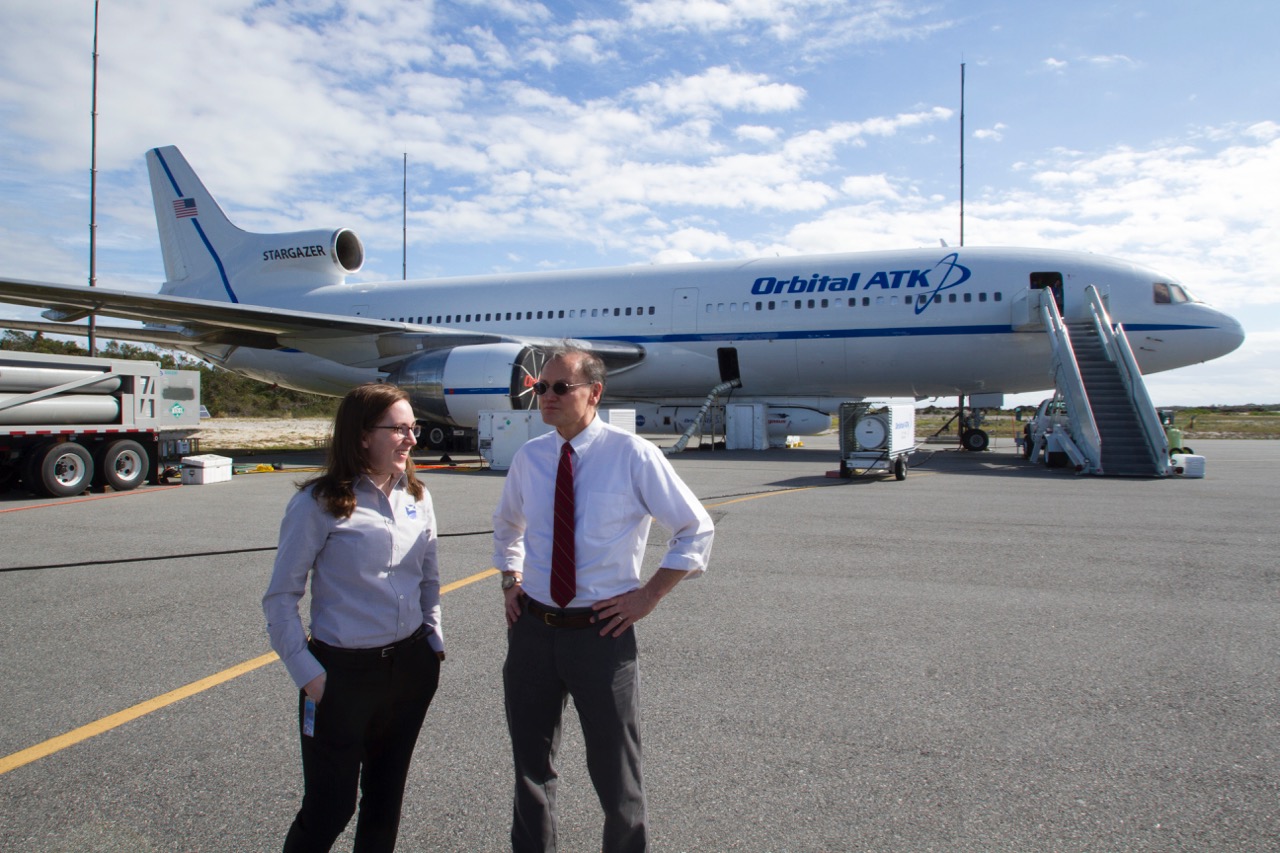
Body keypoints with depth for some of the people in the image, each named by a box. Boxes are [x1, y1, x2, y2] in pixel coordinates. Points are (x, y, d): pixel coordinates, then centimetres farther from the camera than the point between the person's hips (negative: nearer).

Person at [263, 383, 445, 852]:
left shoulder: (416, 498, 3)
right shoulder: (318, 504, -13)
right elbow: (280, 598, -9)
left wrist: (433, 641, 8)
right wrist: (307, 674, -11)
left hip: (412, 668, 5)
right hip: (344, 674, -5)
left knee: (385, 797, 19)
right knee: (330, 808, 6)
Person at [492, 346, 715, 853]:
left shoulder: (633, 455, -11)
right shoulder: (528, 457, 2)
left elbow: (697, 531, -4)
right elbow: (506, 527, 23)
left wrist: (648, 597, -8)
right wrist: (510, 583, 9)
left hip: (602, 634, -4)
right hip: (532, 631, 4)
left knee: (615, 775, 11)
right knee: (531, 767, 19)